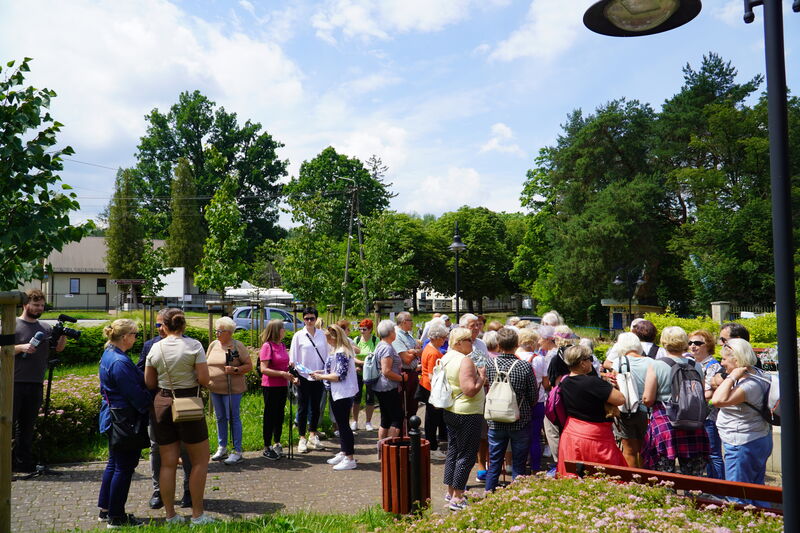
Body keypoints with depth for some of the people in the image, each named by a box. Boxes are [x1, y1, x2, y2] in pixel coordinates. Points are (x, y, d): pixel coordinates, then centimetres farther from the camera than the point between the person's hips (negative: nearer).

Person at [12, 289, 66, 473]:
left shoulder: (46, 328, 12)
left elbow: (59, 348, 10)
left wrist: (63, 335, -9)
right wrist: (21, 348, -20)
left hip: (36, 385, 5)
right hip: (14, 382, -4)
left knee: (27, 425, 12)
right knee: (8, 422, -1)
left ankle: (23, 462, 20)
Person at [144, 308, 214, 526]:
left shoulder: (155, 348, 1)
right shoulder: (194, 345, -10)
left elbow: (149, 383, 6)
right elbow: (204, 380, -13)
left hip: (162, 404, 4)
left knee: (168, 463, 12)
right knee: (200, 460, 8)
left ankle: (170, 515, 19)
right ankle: (197, 515, 11)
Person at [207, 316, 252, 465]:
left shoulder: (237, 346, -9)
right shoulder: (213, 345, 9)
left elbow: (249, 366, -9)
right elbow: (207, 363, 19)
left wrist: (235, 369, -23)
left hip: (232, 389, -6)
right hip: (215, 389, 6)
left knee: (233, 418, -1)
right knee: (220, 418, 15)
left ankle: (237, 452, 6)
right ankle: (222, 448, 27)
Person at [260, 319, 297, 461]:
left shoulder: (282, 345, 10)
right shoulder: (267, 346, -13)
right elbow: (263, 369, -19)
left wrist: (291, 377, 4)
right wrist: (282, 373, -23)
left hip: (282, 386, 7)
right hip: (270, 387, -7)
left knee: (279, 415, 15)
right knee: (270, 416, 2)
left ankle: (276, 444, 28)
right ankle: (267, 448, 13)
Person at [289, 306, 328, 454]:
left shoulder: (321, 334, 5)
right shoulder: (298, 335, -3)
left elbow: (326, 355, 10)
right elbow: (293, 357, -2)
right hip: (304, 377, -3)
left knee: (316, 407, 11)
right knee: (303, 408, 4)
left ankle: (312, 436, 24)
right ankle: (302, 439, 13)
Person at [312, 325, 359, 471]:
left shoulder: (340, 353, -20)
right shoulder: (344, 350, 11)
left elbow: (339, 376, -24)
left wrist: (321, 377, -14)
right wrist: (323, 371, 11)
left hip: (342, 393, -11)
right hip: (338, 393, 11)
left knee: (343, 424, -3)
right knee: (341, 423, 18)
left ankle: (350, 459, 4)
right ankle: (343, 453, 29)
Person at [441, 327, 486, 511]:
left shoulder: (446, 358, 7)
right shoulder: (465, 361, -21)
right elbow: (470, 390, -27)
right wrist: (482, 376, -12)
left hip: (450, 412, 9)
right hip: (468, 414, -9)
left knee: (453, 451, 18)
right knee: (466, 455, 1)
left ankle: (451, 492, 28)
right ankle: (457, 498, 6)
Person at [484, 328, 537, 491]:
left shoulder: (489, 365, -9)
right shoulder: (525, 367, -14)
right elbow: (534, 396, -5)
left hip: (496, 422, 2)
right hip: (520, 422, -2)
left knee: (494, 465, 14)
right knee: (518, 466, 11)